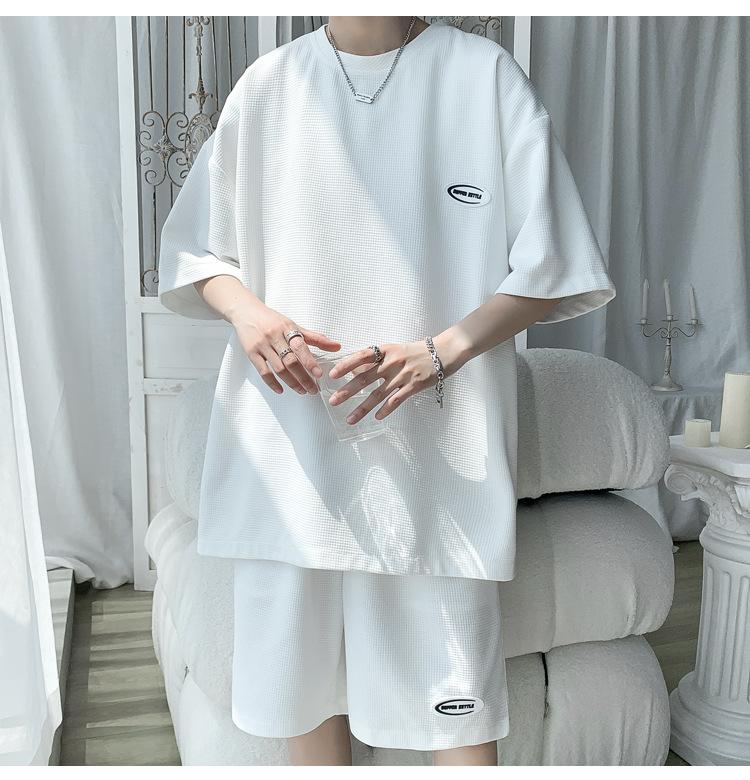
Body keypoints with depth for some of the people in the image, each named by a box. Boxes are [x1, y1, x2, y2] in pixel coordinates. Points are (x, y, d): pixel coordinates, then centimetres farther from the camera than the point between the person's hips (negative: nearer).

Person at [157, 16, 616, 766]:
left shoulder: (484, 74, 0)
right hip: (291, 431, 3)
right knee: (300, 663, 13)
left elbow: (547, 269, -1)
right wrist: (247, 310, -9)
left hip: (437, 437, -2)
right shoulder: (270, 83, 7)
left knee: (455, 677, 4)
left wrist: (440, 351, -16)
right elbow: (195, 252, 13)